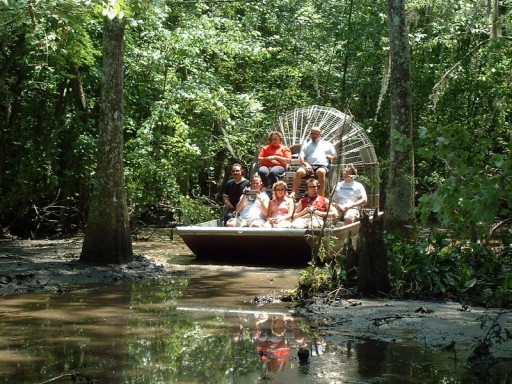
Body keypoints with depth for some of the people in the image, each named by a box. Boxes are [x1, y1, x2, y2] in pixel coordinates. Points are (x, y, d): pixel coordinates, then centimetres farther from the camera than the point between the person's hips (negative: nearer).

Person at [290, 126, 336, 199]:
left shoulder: (327, 144, 27)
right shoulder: (306, 145, 28)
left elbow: (334, 156, 26)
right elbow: (301, 158, 15)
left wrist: (330, 157, 0)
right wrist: (306, 164, -8)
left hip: (322, 166, -1)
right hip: (309, 166, 1)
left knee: (321, 172, -40)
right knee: (299, 172, -33)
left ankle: (321, 196, -43)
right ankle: (293, 193, -35)